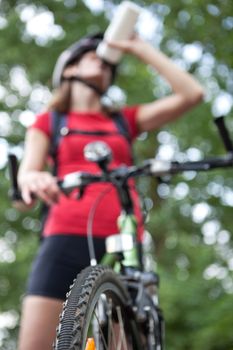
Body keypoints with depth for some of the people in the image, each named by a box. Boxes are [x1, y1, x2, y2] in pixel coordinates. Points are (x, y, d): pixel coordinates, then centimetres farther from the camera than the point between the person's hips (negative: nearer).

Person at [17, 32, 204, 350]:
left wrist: (140, 48, 18)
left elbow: (192, 94, 13)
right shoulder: (48, 121, 18)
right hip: (66, 241, -1)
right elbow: (26, 171, 1)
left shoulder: (125, 120, 21)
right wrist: (32, 179, -24)